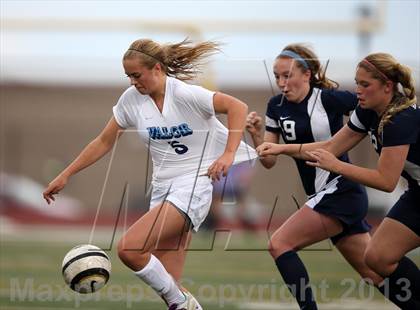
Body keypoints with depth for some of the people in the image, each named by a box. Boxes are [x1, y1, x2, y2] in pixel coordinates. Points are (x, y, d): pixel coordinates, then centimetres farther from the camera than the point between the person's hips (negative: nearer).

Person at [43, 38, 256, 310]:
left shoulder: (185, 94, -14)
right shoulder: (131, 99, 4)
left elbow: (238, 107, -18)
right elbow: (104, 143, 14)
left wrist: (229, 154, -28)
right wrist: (66, 175, 11)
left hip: (195, 183, -7)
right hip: (163, 186, 7)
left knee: (129, 248, -22)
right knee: (166, 282, -1)